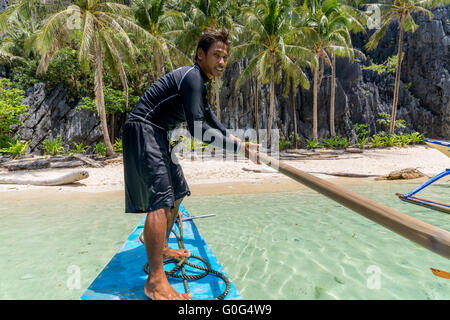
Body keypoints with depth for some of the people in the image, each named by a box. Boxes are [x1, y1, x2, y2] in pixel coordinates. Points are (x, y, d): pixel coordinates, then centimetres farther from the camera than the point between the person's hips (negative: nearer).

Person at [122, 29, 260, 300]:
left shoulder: (200, 82, 15)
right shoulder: (192, 76, -17)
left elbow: (212, 121, 25)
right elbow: (197, 128, -26)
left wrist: (239, 141, 20)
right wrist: (238, 147, -23)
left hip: (159, 135, 11)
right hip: (143, 131, -11)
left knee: (177, 191, 17)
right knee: (161, 198, -18)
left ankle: (161, 248, 32)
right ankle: (156, 281, -15)